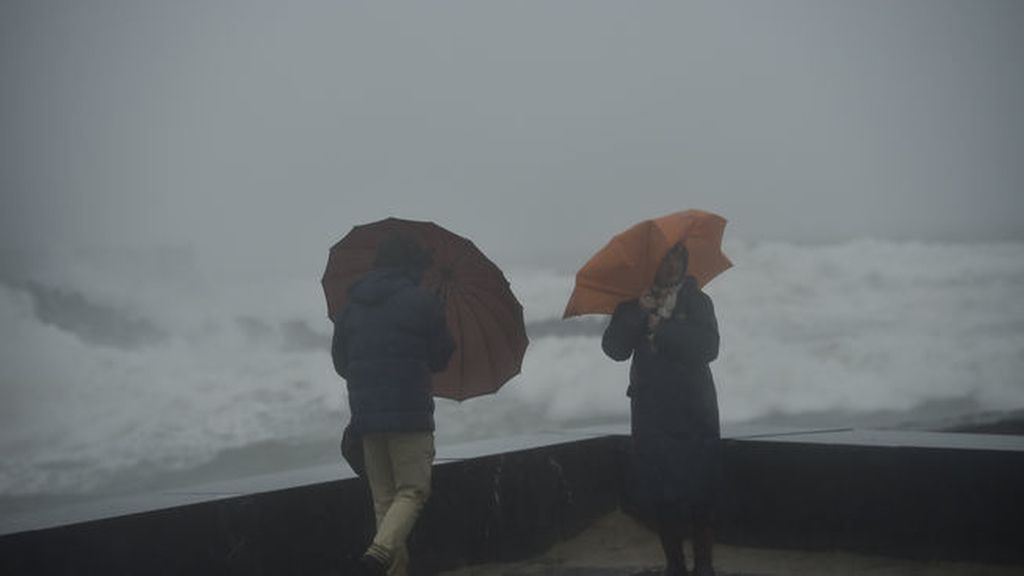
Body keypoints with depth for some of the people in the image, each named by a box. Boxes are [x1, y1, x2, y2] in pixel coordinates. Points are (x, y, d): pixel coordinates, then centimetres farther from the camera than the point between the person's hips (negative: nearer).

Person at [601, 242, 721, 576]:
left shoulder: (697, 302, 4)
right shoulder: (634, 304, 7)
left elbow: (709, 347, -12)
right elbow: (615, 348, -5)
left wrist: (661, 327, -14)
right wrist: (637, 313, -17)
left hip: (694, 413, -1)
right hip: (651, 413, 1)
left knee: (697, 492, -5)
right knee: (658, 492, 0)